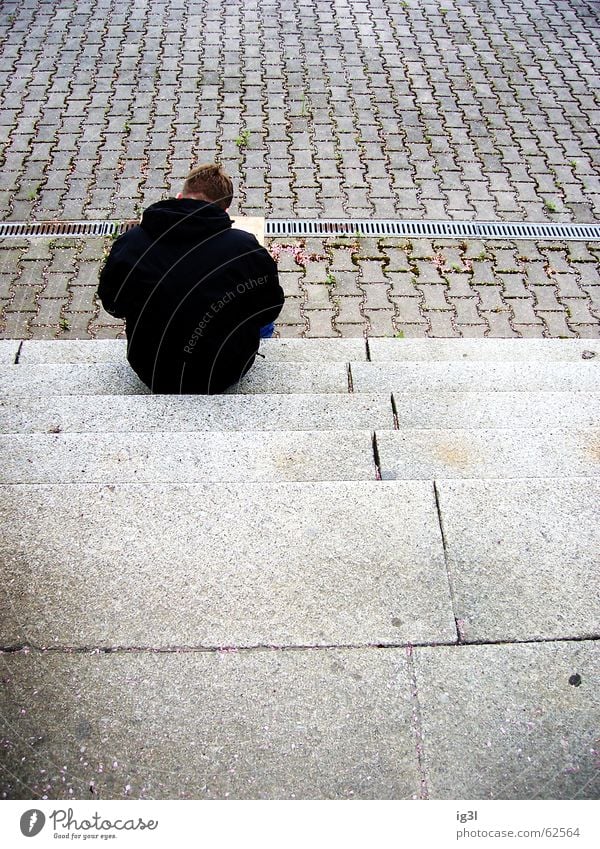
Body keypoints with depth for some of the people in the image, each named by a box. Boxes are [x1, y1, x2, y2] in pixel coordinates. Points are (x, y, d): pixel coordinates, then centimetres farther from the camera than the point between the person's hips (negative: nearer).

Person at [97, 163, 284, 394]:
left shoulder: (129, 243, -13)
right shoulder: (246, 249, -20)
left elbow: (111, 305, 3)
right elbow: (271, 307, -5)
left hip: (151, 375, 3)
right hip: (220, 376, -2)